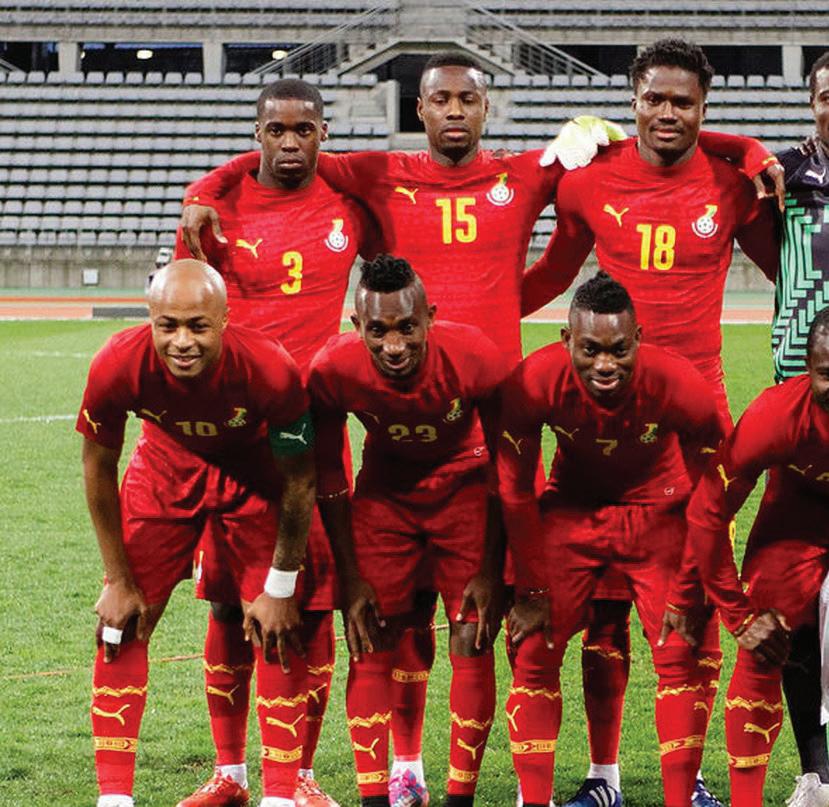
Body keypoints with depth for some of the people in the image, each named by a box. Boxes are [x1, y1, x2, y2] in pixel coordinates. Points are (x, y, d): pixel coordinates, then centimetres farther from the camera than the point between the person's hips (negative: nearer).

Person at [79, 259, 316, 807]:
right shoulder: (119, 367, -33)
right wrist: (119, 580, -7)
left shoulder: (269, 372, -37)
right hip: (165, 468, 2)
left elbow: (299, 483, -19)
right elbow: (99, 468, -13)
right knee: (121, 625, -4)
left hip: (255, 471, -1)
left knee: (279, 630, -7)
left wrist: (280, 589, -13)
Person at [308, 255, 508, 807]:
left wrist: (491, 571, -13)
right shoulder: (333, 371, -27)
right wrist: (350, 577, -9)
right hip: (385, 486, 1)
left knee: (472, 644, -8)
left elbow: (505, 469, -16)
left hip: (465, 485, -1)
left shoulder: (475, 360, -31)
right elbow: (329, 476, -11)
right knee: (370, 644, -5)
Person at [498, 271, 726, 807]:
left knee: (686, 655, -10)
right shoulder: (534, 383, -28)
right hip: (571, 508, 1)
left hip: (658, 512, -1)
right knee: (533, 652, -8)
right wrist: (532, 589, -9)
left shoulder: (680, 387, -30)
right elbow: (515, 491, -13)